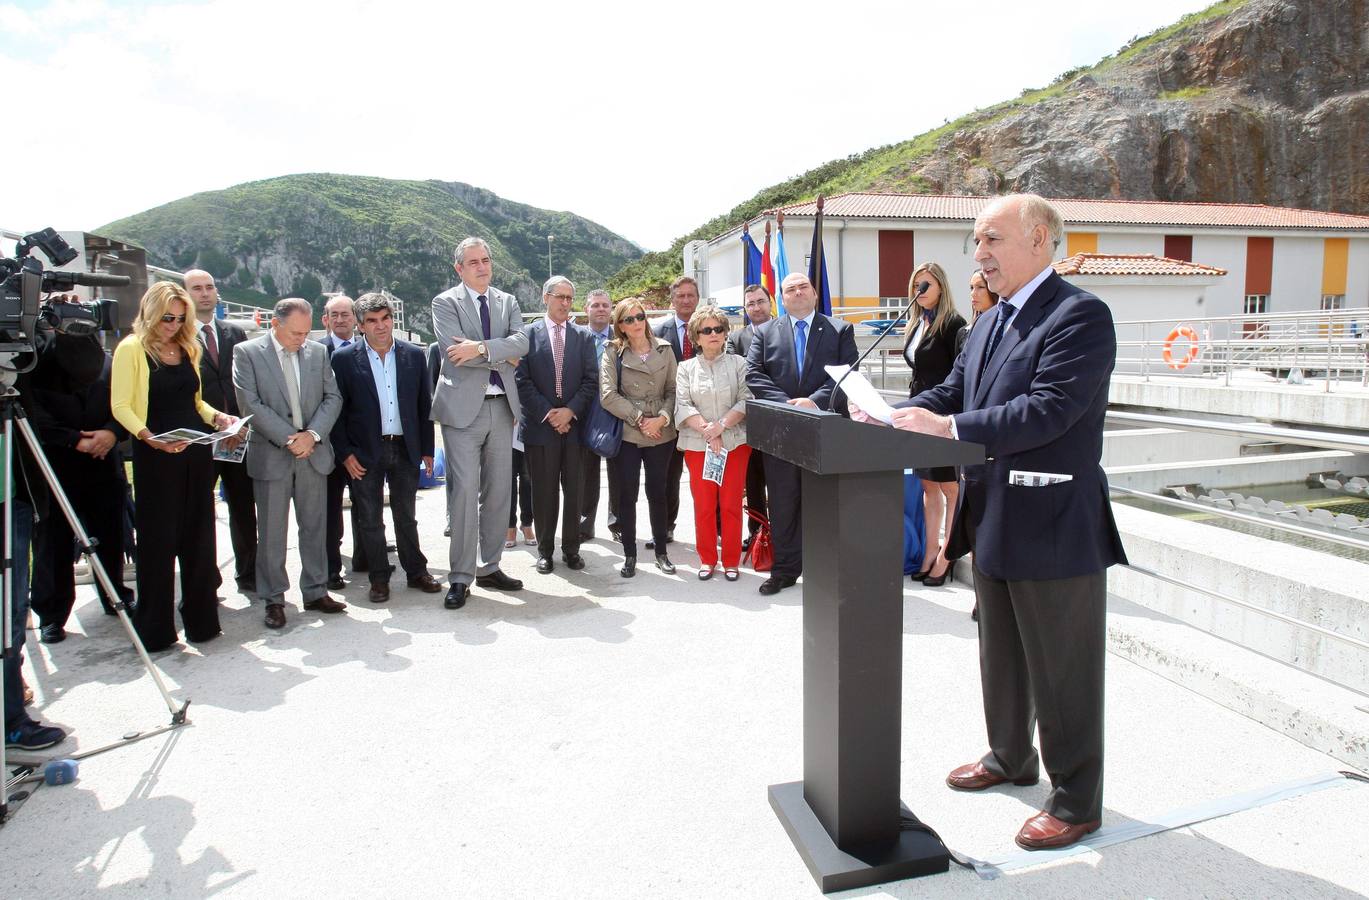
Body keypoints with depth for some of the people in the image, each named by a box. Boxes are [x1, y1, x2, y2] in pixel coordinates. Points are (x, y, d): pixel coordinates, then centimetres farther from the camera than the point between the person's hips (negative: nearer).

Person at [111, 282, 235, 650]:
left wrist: (217, 416, 1)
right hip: (155, 456, -5)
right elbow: (121, 406, -8)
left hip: (195, 453, 5)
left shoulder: (188, 348, 14)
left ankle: (201, 619, 19)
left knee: (199, 538, 9)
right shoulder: (131, 348, -3)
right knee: (158, 541, 1)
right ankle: (155, 629, 12)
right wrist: (151, 438, -23)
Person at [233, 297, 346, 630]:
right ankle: (273, 600, 14)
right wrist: (289, 438, -14)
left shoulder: (317, 352, 7)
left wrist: (313, 434, -9)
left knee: (315, 526, 9)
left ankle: (315, 592, 20)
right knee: (271, 532, 3)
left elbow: (333, 397, 5)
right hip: (271, 455, -3)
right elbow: (250, 403, -10)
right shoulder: (247, 352, -3)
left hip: (313, 452, 3)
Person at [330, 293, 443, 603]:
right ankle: (379, 578, 19)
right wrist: (344, 453, -8)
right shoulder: (344, 359, -4)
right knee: (370, 520, 7)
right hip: (365, 453, -1)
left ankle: (416, 571, 25)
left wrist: (427, 449, 5)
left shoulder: (414, 356, 2)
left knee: (406, 516, 13)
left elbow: (424, 405, 6)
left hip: (405, 449, 2)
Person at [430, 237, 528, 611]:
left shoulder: (507, 302, 13)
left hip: (501, 407, 5)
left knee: (498, 492, 9)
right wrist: (503, 353, -8)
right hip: (463, 408, -5)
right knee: (465, 491, -8)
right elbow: (453, 349, -15)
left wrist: (482, 348, -18)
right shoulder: (445, 302, 0)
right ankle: (461, 577, 0)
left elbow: (522, 342, -4)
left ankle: (489, 567, 21)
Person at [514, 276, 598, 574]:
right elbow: (522, 379, -3)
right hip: (540, 425, -2)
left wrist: (570, 410, -9)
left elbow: (591, 379, 4)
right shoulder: (527, 333, 4)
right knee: (544, 491, 4)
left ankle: (571, 548, 16)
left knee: (574, 491, 5)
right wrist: (547, 413, -10)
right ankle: (545, 550, 15)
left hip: (574, 424, 2)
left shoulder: (583, 336, 10)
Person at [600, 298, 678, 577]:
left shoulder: (664, 349, 5)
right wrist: (639, 419, -12)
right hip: (627, 434, -1)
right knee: (627, 495, 3)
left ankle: (661, 551, 20)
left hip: (661, 434, 2)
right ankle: (629, 554, 14)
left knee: (657, 493, 9)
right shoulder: (613, 353, -1)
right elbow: (608, 396, -8)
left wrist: (662, 418, -11)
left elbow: (673, 390, 4)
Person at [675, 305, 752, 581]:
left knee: (731, 504, 0)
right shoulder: (686, 368, 9)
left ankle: (731, 561, 12)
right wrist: (707, 430, -14)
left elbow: (746, 400, -2)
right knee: (703, 504, 3)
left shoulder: (738, 363, 6)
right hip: (697, 445, 1)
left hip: (735, 443, -1)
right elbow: (683, 405, 0)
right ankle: (707, 559, 16)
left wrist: (722, 425, -15)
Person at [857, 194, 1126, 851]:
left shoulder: (1080, 316, -16)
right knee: (1000, 657, 23)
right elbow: (949, 395, 11)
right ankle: (1009, 758, 43)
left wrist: (949, 427, -30)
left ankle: (1076, 801, 23)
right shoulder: (989, 325, 13)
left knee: (1062, 672, 6)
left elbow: (1049, 409, -26)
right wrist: (891, 416, -6)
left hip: (1054, 526, -9)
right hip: (994, 523, 9)